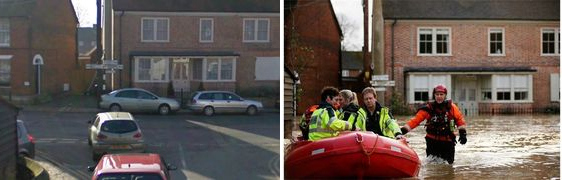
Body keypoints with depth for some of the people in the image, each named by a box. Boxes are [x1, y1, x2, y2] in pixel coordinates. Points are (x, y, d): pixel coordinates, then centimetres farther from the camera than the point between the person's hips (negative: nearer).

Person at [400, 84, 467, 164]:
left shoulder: (451, 107, 0)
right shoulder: (429, 108, -5)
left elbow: (459, 119, 5)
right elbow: (415, 120, -10)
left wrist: (462, 133, -8)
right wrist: (404, 129, -21)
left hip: (448, 142, 1)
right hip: (432, 141, -1)